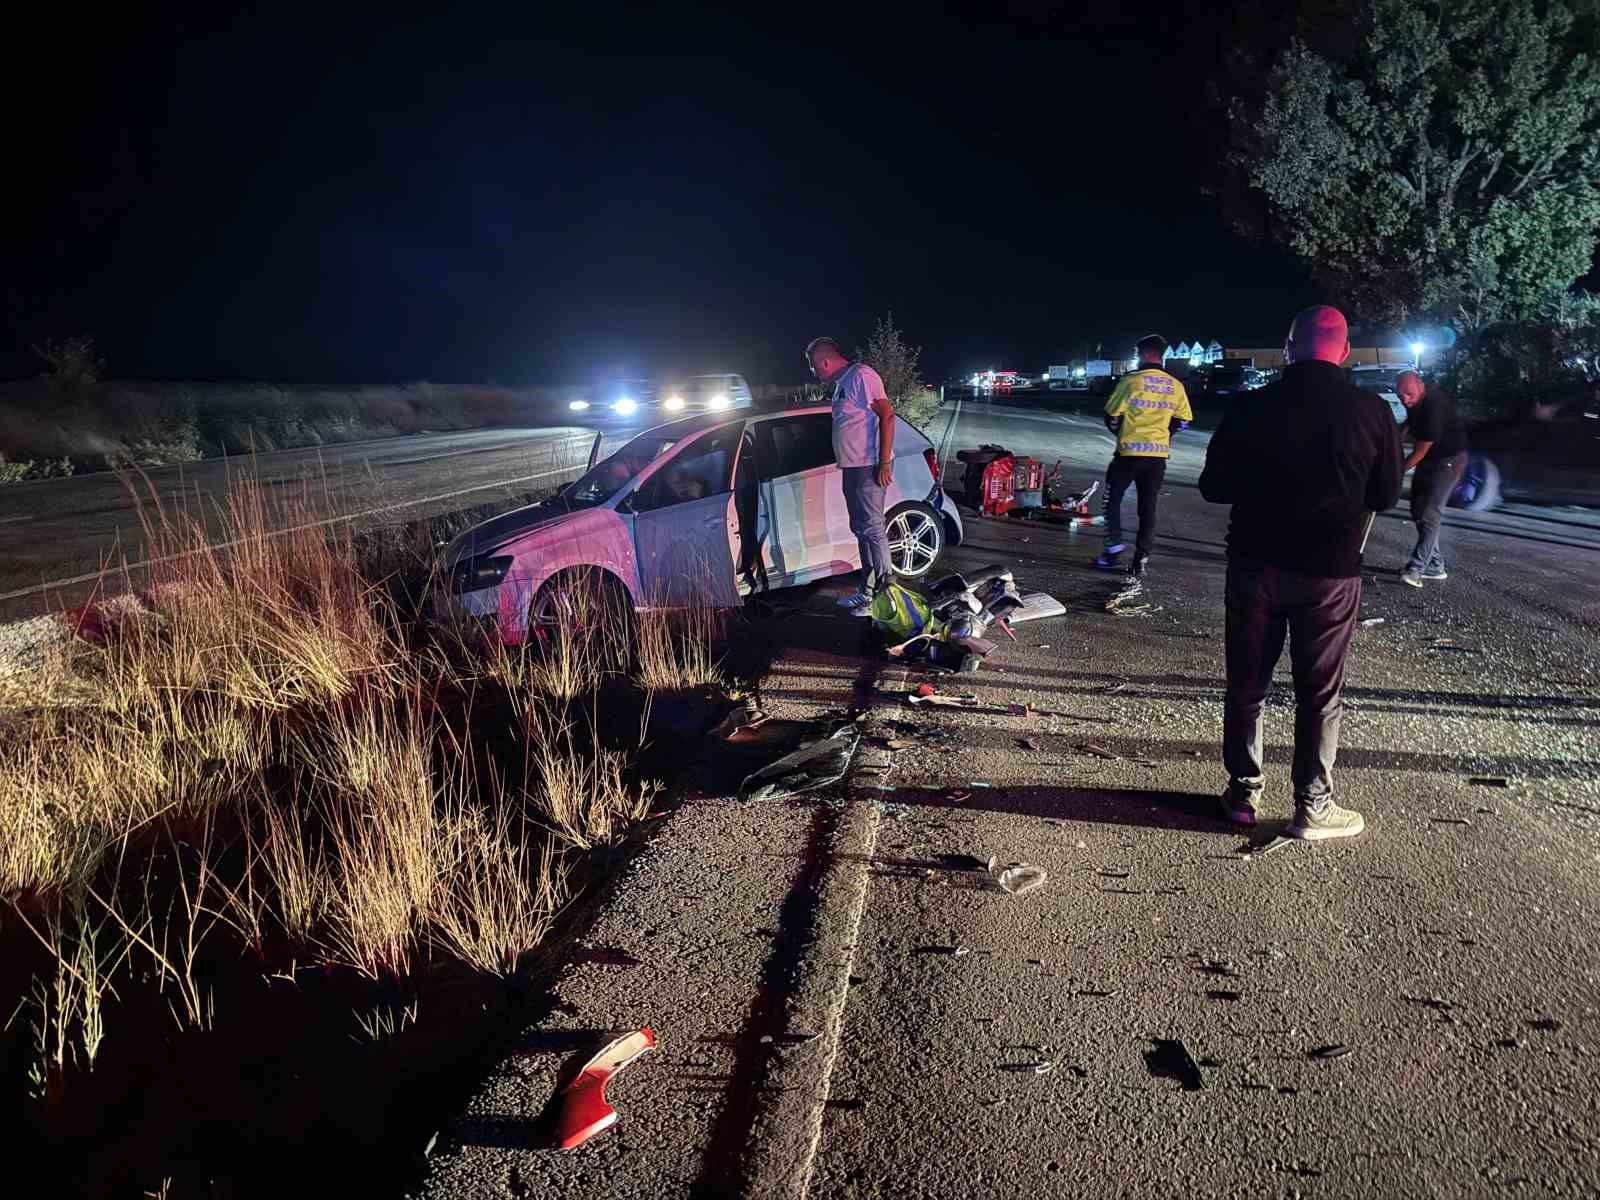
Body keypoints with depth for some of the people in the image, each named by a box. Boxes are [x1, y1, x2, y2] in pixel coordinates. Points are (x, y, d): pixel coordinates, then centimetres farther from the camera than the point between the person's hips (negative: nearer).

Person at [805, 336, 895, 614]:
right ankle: (868, 591, 23)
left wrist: (885, 461, -24)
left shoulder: (861, 375, -13)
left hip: (870, 467, -11)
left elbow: (887, 414, -20)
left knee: (872, 529, -8)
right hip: (852, 467, 11)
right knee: (861, 529, 14)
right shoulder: (842, 383, 19)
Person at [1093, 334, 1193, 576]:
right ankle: (1141, 560, 9)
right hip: (1159, 454, 4)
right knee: (1148, 507, 9)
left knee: (1113, 499, 13)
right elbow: (1183, 422, 8)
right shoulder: (1175, 386, 3)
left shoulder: (1131, 381, -10)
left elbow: (1112, 417, -6)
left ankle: (1114, 547, 5)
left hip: (1129, 452, -4)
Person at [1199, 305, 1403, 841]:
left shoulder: (1252, 407, -7)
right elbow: (1385, 496, 4)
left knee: (1246, 685, 12)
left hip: (1256, 563, 1)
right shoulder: (1373, 412, -7)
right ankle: (1313, 806, 14)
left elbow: (1214, 486, 1)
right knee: (1320, 694, 9)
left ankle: (1243, 791, 20)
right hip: (1330, 572, 0)